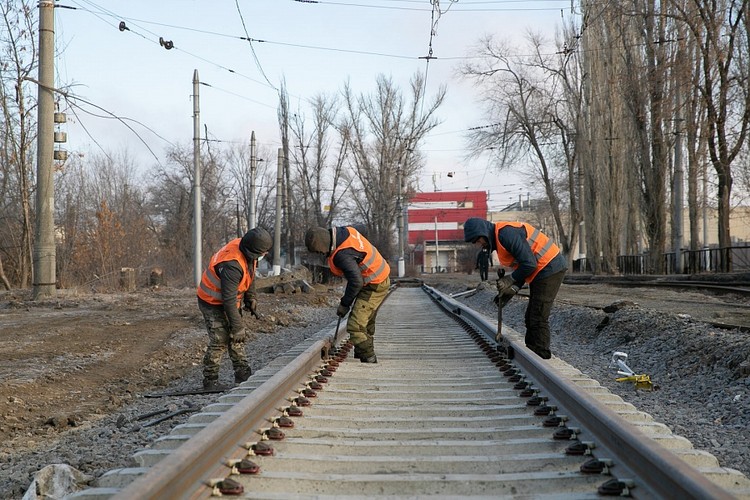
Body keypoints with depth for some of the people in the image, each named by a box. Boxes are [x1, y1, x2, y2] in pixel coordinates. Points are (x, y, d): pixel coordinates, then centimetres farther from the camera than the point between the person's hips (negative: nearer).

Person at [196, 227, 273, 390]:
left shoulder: (247, 252, -10)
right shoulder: (232, 265, -37)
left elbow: (250, 275, 12)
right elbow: (229, 299, -33)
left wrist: (251, 297, 8)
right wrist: (237, 326, -27)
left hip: (229, 299, 9)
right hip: (214, 303, -9)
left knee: (237, 338, 12)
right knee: (219, 341, -9)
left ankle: (242, 373, 21)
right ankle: (210, 380, 2)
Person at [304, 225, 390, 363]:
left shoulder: (342, 255, -30)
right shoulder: (346, 230, -3)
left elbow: (356, 282, -29)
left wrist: (344, 304, -16)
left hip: (374, 286, -10)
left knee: (355, 326, -12)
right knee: (366, 323, 22)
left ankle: (368, 359, -6)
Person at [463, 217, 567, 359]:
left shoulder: (506, 233, -20)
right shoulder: (498, 240, 14)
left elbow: (529, 263, -23)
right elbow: (521, 267, 18)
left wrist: (510, 280, -12)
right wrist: (513, 289, 4)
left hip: (550, 268, -11)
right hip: (542, 272, 11)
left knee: (538, 319, -9)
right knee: (531, 317, 14)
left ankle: (541, 357, -4)